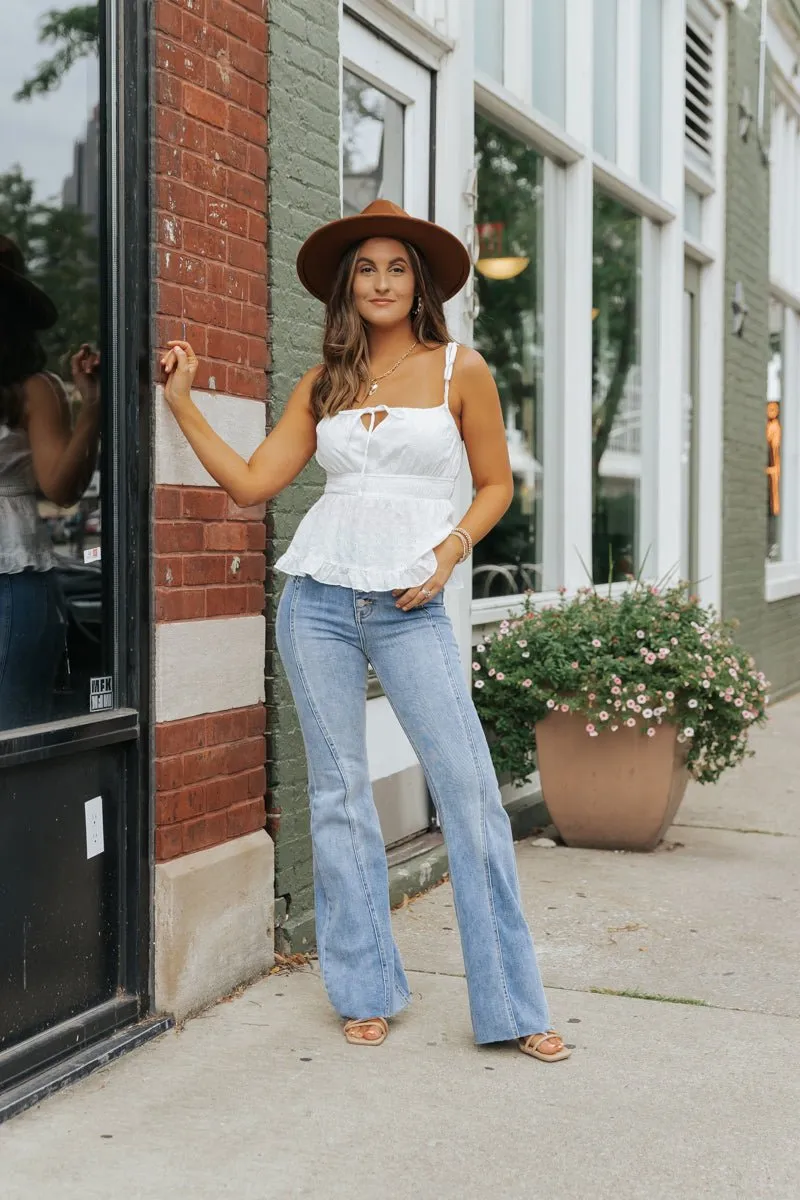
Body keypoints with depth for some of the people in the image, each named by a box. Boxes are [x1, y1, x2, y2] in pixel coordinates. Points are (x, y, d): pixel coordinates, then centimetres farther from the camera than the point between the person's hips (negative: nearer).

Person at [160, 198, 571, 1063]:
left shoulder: (460, 370, 3)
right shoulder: (323, 384, 11)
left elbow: (495, 483, 8)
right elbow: (251, 481, 7)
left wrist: (448, 553, -7)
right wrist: (183, 402, 4)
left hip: (409, 606, -2)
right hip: (318, 600, 3)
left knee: (470, 789, -6)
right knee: (338, 793, 6)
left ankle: (511, 1005, 3)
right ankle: (366, 991, 18)